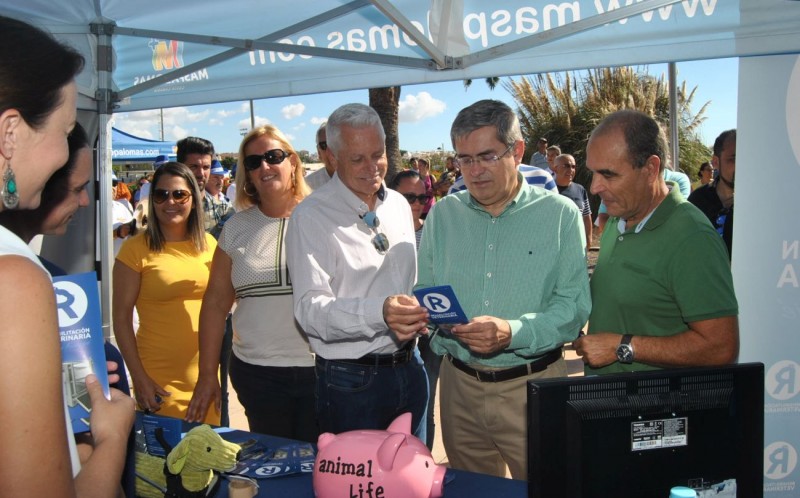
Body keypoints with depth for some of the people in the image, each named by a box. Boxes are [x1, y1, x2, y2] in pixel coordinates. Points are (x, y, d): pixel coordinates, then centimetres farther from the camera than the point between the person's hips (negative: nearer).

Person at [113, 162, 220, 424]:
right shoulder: (136, 249, -7)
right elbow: (121, 316, -7)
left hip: (206, 373, 4)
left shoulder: (209, 244, 6)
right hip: (158, 379, -4)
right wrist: (139, 378, -11)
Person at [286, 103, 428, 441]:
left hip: (409, 370, 6)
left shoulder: (399, 205, 9)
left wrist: (418, 313, 4)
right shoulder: (311, 216, -12)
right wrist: (380, 312, -36)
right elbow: (309, 309, -22)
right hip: (351, 382, -6)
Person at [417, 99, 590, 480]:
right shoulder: (442, 215, 6)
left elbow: (574, 304, -12)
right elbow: (424, 292, 8)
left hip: (532, 386, -3)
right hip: (459, 383, 3)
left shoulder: (561, 214, -4)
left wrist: (513, 333, -27)